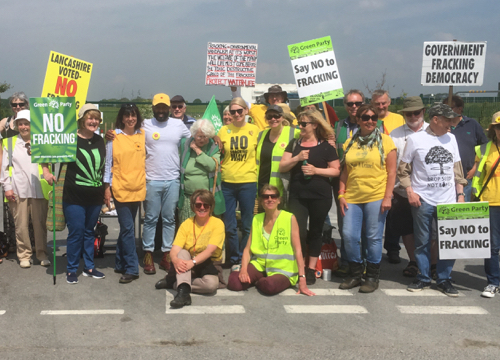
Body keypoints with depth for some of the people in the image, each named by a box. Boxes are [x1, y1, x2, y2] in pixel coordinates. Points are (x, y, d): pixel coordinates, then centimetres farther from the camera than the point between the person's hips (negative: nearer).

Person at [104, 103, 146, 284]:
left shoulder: (143, 135, 8)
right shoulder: (114, 137, -1)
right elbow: (108, 163, 1)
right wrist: (107, 187, -2)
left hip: (138, 188, 4)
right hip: (120, 188, -4)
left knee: (127, 227, 12)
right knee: (128, 228, -7)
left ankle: (120, 264, 23)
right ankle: (131, 268, -2)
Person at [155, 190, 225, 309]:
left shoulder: (217, 224, -8)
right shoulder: (187, 224, -1)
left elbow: (210, 250, -21)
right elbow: (175, 249, -12)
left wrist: (193, 262, -38)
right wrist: (175, 259, -37)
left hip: (208, 265, -2)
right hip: (188, 266, 2)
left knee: (211, 283, -34)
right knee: (183, 252, -30)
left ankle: (173, 282, -18)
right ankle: (184, 292, -45)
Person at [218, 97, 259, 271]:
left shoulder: (254, 130, 1)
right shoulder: (224, 130, 4)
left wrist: (258, 173, 0)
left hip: (248, 181, -1)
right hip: (227, 182, 1)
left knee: (247, 225, 7)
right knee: (229, 226, 5)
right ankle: (234, 260, 20)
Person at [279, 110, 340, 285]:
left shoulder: (326, 147, 0)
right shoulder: (294, 144, 9)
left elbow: (336, 170, -1)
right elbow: (282, 167, 3)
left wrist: (316, 170, -14)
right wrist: (297, 158, -13)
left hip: (320, 196, -2)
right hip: (297, 196, 2)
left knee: (315, 231, 7)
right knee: (298, 232, -5)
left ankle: (311, 269, 18)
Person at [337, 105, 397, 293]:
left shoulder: (385, 141, 1)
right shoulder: (350, 143, 12)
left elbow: (391, 172, -1)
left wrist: (388, 197, -9)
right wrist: (341, 194, 6)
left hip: (376, 197, -3)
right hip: (352, 197, 4)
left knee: (373, 237, 1)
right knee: (349, 235, 0)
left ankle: (373, 277, 15)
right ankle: (355, 274, 18)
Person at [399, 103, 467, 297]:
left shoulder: (451, 138, 9)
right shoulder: (415, 139, -3)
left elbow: (457, 169, 14)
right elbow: (403, 169, 1)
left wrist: (460, 194, 9)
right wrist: (410, 191, -9)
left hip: (448, 200, 3)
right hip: (423, 200, -3)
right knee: (422, 242, 6)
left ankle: (444, 279, 17)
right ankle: (423, 278, 20)